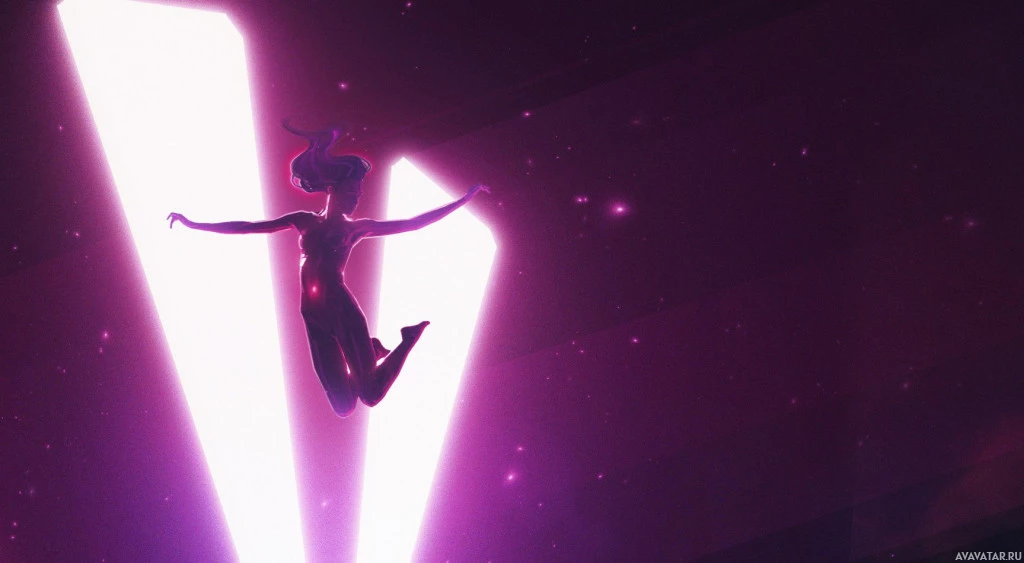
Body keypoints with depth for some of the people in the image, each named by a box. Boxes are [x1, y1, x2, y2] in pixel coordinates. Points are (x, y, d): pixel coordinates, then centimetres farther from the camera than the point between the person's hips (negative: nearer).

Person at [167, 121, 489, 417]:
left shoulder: (357, 228, 7)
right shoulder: (304, 221, 12)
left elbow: (414, 223, 5)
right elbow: (249, 227, 12)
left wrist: (465, 199, 2)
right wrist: (195, 225, 9)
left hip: (342, 310, -2)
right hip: (314, 317, 2)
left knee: (371, 395, -11)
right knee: (343, 407, -1)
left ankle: (408, 340, 16)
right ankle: (371, 351, 29)